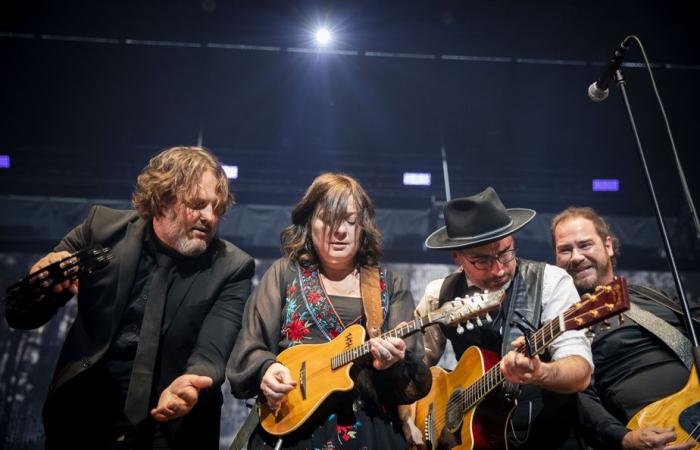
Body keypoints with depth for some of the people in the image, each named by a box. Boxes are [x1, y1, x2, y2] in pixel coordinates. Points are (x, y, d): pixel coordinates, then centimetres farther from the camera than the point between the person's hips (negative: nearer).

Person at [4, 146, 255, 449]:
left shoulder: (232, 268, -11)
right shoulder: (103, 228, -7)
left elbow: (211, 353, -20)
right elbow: (19, 316, -3)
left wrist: (188, 383, -42)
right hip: (82, 422, 3)